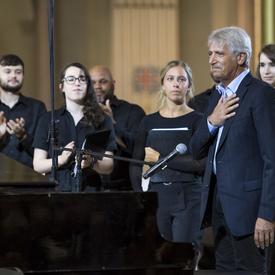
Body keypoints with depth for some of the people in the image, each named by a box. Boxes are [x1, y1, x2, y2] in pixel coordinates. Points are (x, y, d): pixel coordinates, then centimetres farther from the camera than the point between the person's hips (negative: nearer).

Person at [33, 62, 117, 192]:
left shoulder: (102, 120, 11)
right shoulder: (48, 120, 11)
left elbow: (109, 166, 8)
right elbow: (38, 165, 6)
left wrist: (91, 163, -12)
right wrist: (60, 160, -11)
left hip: (90, 190, 0)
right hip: (56, 190, 0)